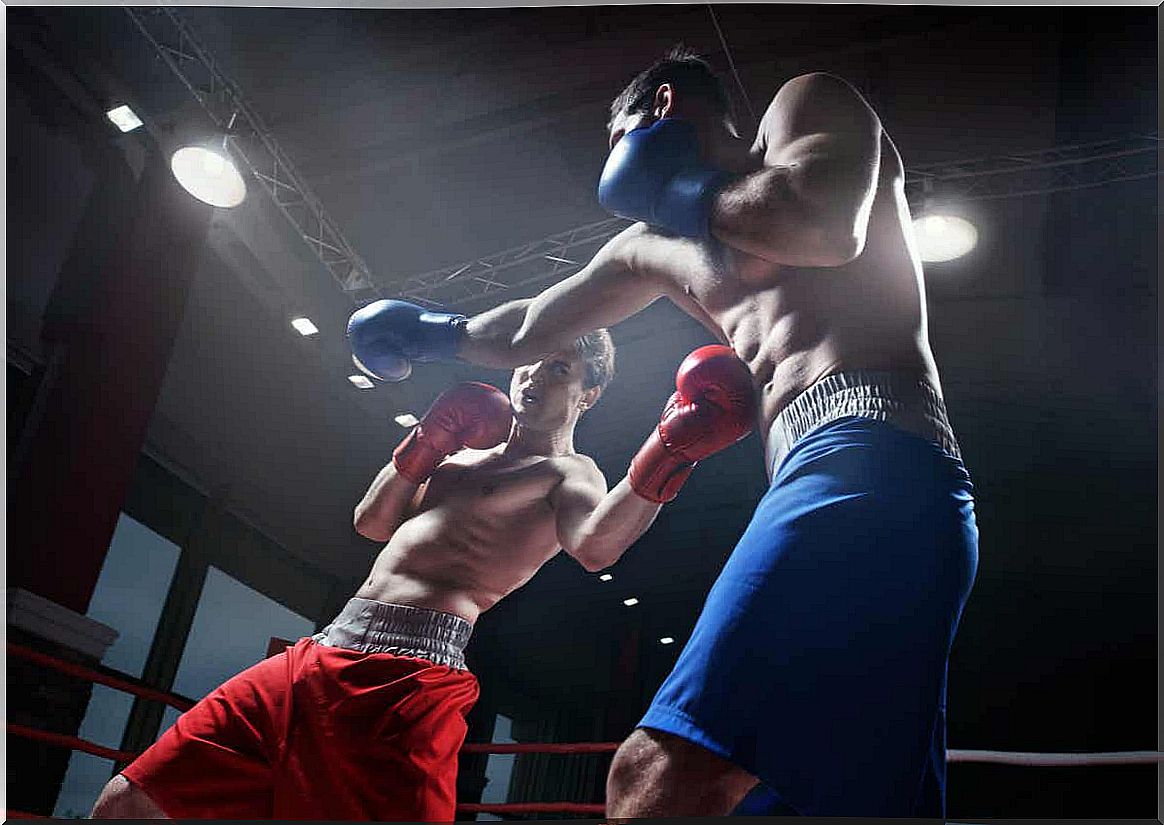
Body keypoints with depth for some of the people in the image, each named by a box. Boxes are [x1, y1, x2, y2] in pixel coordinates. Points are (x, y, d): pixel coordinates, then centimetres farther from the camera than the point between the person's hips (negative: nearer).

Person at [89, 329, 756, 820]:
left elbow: (596, 547, -20)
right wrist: (427, 442, 13)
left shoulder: (569, 474, 2)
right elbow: (372, 522, 25)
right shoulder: (461, 455, 25)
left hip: (409, 682, -7)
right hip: (322, 654, 8)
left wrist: (665, 457, -36)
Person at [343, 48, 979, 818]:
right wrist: (437, 333, 57)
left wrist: (688, 193, 5)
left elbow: (829, 225, -12)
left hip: (871, 459, -9)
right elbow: (526, 333, 43)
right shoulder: (653, 244, 31)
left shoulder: (807, 104, 13)